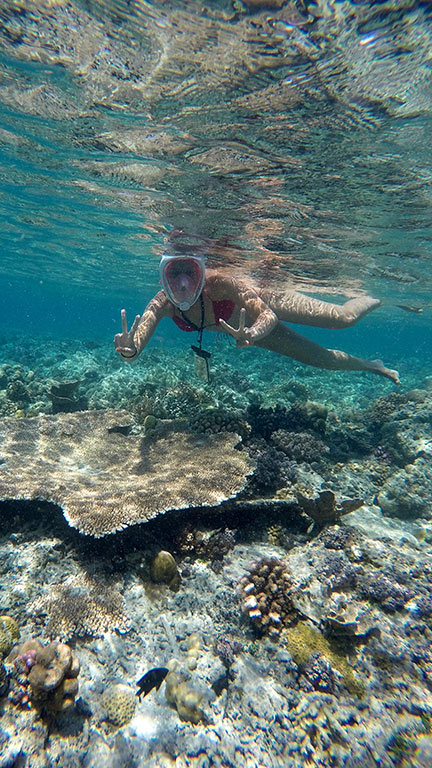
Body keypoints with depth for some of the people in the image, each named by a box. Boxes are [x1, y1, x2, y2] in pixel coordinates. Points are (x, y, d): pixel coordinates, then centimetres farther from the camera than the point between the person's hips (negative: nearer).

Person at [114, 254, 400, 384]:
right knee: (322, 358, 13)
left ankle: (374, 299, 32)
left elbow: (268, 316, -40)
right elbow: (137, 342, -35)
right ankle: (370, 365, 45)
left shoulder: (217, 283, -39)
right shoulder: (163, 304, -26)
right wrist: (129, 349, -58)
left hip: (265, 303, -4)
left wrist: (251, 334, -62)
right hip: (248, 327, 4)